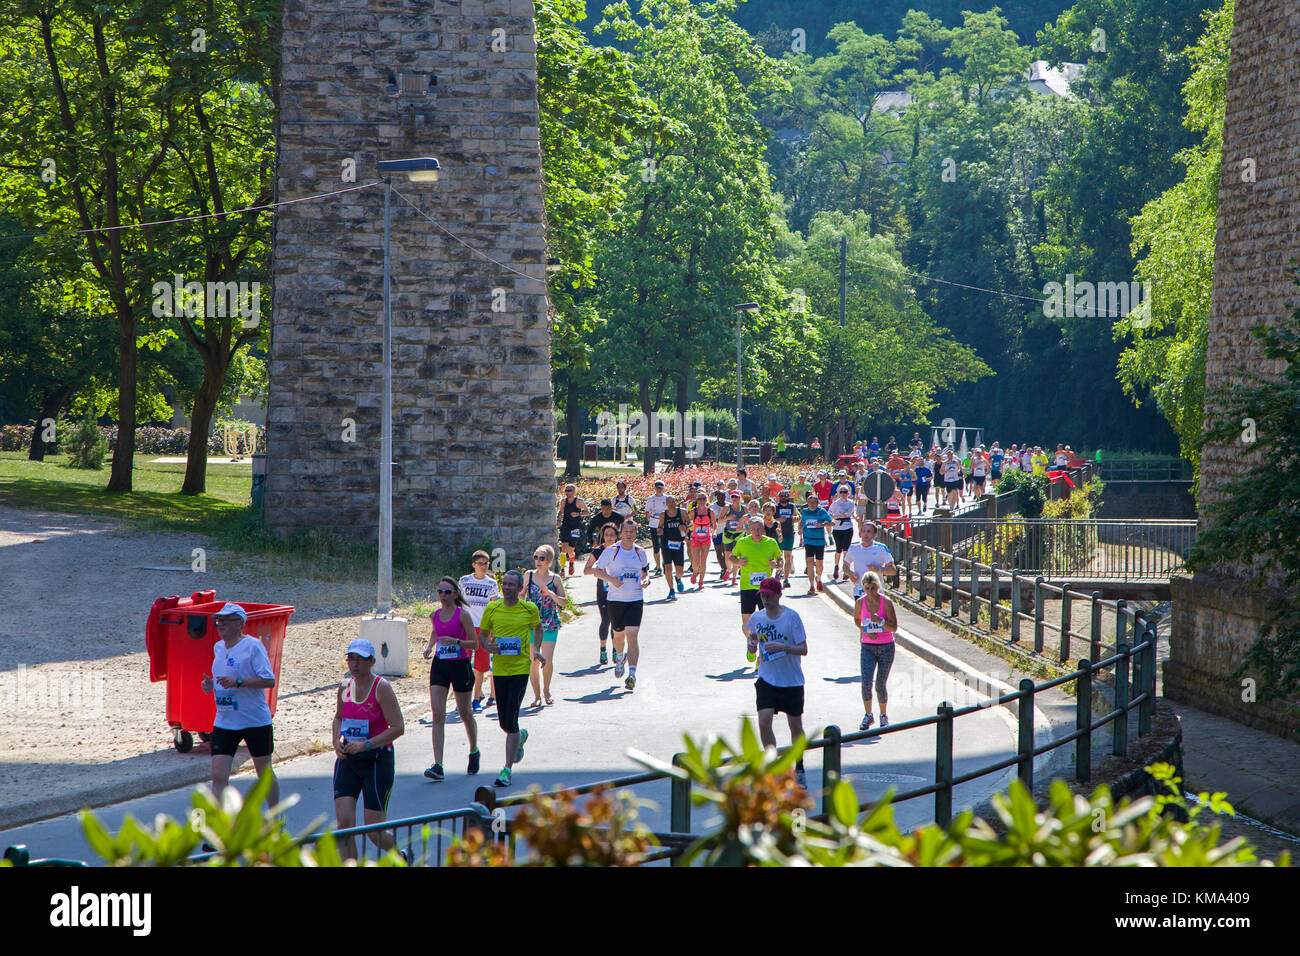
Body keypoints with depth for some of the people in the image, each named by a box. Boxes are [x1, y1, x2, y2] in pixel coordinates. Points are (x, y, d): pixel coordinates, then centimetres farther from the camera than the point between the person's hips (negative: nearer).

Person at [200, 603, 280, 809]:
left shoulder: (253, 646, -12)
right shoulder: (218, 647, 11)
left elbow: (269, 680, -17)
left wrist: (237, 682, -26)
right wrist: (210, 684, 2)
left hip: (255, 721, -6)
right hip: (224, 721, 6)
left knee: (265, 773, 10)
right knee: (218, 775, -6)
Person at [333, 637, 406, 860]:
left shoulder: (382, 687, -12)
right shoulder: (345, 687, 5)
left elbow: (398, 728, -16)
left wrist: (365, 745, -23)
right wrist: (336, 741, 4)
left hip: (377, 760, -5)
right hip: (347, 760, 5)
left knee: (374, 833, 0)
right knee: (344, 823, -10)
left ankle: (401, 856, 31)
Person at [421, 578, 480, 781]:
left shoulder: (463, 614, -10)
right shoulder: (435, 615, 5)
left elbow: (475, 644, -10)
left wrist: (455, 641, -26)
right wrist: (429, 647, 8)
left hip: (460, 665, -4)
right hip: (439, 665, 4)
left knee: (465, 714, 11)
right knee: (437, 714, -9)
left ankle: (474, 752, 39)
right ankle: (438, 766, -14)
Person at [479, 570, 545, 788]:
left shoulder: (529, 609, -1)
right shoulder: (492, 609, 2)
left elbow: (538, 627, 19)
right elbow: (483, 635, 12)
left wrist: (536, 649, 4)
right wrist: (488, 646, -10)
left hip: (520, 669, -3)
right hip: (499, 669, 3)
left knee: (511, 720, -12)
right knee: (504, 723, 10)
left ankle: (508, 769, -8)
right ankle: (520, 737, 46)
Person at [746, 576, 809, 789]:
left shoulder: (792, 617, -11)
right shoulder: (757, 617, 0)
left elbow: (803, 649, -11)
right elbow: (751, 633, 18)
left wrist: (783, 646, -28)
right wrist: (751, 644, -6)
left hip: (792, 681, -2)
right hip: (767, 680, 2)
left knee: (796, 727, 9)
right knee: (764, 723, -13)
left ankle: (799, 769, 28)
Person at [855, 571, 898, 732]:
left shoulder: (886, 602, -11)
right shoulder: (860, 603, -5)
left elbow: (894, 627, -11)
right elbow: (856, 619, 16)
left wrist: (880, 621, -29)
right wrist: (865, 631, -3)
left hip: (886, 647, -1)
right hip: (867, 647, 1)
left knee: (881, 685, 3)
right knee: (866, 682, -14)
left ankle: (883, 716, 26)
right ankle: (868, 715, 4)